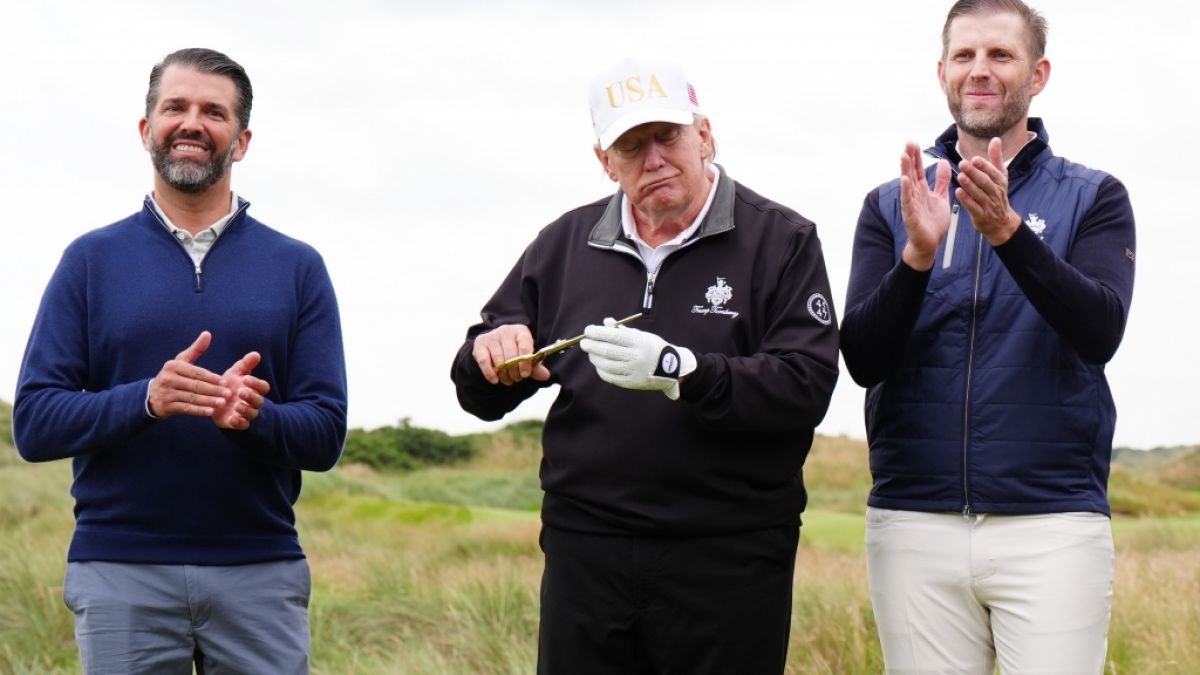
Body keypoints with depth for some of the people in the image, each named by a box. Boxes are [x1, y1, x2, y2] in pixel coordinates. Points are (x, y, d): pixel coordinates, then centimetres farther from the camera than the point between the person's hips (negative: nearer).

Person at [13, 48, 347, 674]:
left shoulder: (297, 267, 8)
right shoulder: (91, 259, 7)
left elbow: (325, 434, 2)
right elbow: (34, 423, -1)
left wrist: (252, 417, -19)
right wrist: (145, 400, -18)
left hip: (260, 573, 1)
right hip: (120, 574, 0)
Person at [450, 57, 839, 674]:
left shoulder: (781, 241, 0)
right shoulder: (565, 243, 12)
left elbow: (806, 387, -13)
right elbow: (479, 397, 15)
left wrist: (678, 371, -25)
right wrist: (489, 358, -9)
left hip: (728, 562, -3)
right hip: (584, 555, 3)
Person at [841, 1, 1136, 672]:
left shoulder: (1093, 198, 6)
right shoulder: (891, 206, 10)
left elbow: (1100, 333, -11)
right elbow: (863, 359, -2)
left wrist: (1008, 231, -24)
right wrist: (918, 254, -18)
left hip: (1054, 522, -1)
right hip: (915, 522, 2)